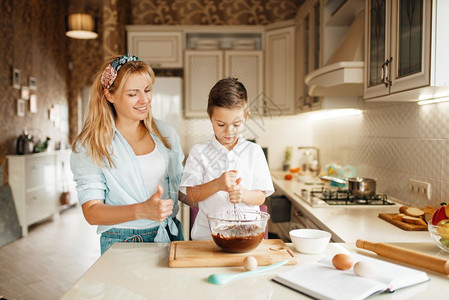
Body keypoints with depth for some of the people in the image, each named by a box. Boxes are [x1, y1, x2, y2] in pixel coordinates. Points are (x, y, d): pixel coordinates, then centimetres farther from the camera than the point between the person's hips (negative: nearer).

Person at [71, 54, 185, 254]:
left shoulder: (165, 133, 9)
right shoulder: (89, 147, -4)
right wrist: (142, 211, -24)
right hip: (122, 243, -3)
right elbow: (91, 212, -9)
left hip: (171, 235, 3)